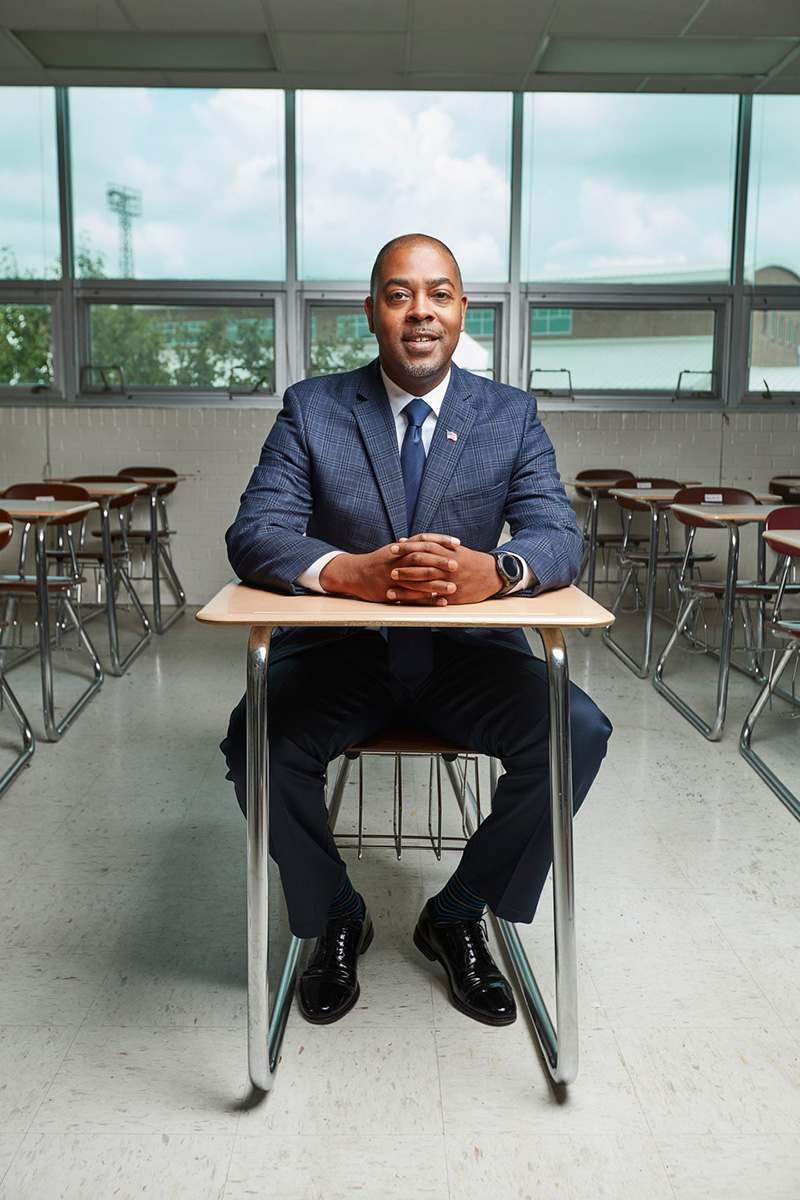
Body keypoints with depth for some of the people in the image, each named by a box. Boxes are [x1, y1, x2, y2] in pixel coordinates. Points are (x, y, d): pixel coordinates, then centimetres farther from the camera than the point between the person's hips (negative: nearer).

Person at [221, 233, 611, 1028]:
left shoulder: (511, 416, 3)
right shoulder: (310, 409, -1)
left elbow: (559, 536, -9)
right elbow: (253, 534, -11)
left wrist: (494, 569, -34)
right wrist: (346, 572, -33)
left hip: (467, 650, 1)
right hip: (339, 652, 0)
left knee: (578, 733, -22)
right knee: (257, 741, -27)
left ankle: (458, 915, 3)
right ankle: (335, 916, 5)